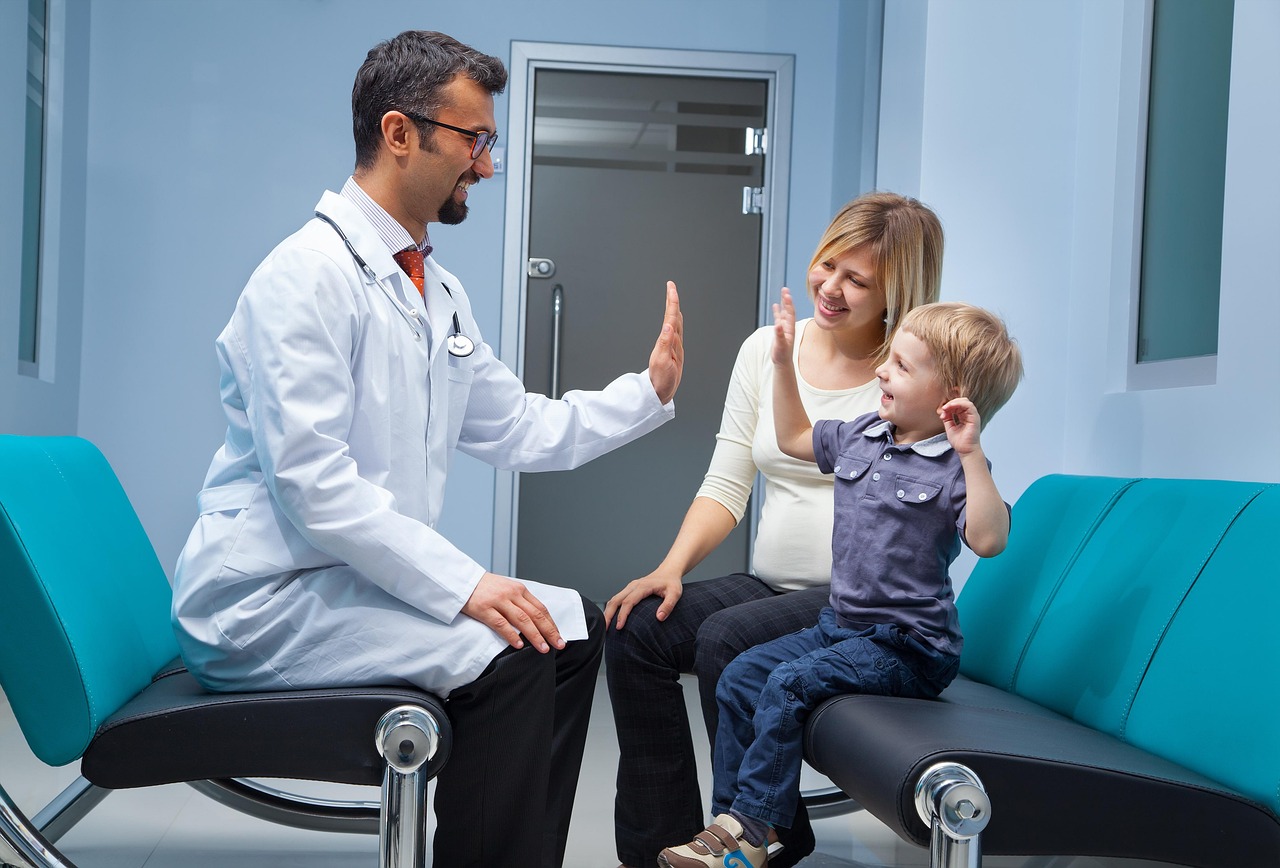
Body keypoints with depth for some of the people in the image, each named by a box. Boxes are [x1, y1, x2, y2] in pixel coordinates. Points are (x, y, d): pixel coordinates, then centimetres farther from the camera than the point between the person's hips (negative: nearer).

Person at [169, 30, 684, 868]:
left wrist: (649, 390, 4)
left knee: (573, 625, 7)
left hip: (360, 578, 9)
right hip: (267, 601, -9)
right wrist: (462, 584, -26)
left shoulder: (439, 290, 11)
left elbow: (517, 429, 14)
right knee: (509, 653, -23)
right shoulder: (309, 273, -17)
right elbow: (310, 480, -24)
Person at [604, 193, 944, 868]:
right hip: (770, 584, 5)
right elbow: (727, 483, 8)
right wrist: (673, 566, -6)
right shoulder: (766, 349, 10)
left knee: (725, 638, -29)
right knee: (634, 629, -17)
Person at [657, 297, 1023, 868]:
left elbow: (988, 540, -32)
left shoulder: (954, 468, -15)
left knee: (790, 683, -23)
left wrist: (971, 454, -37)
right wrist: (783, 362, 17)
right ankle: (729, 818, 3)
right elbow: (793, 438, 25)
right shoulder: (859, 436, 8)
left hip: (908, 645, -8)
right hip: (841, 623, 8)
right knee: (740, 676, -1)